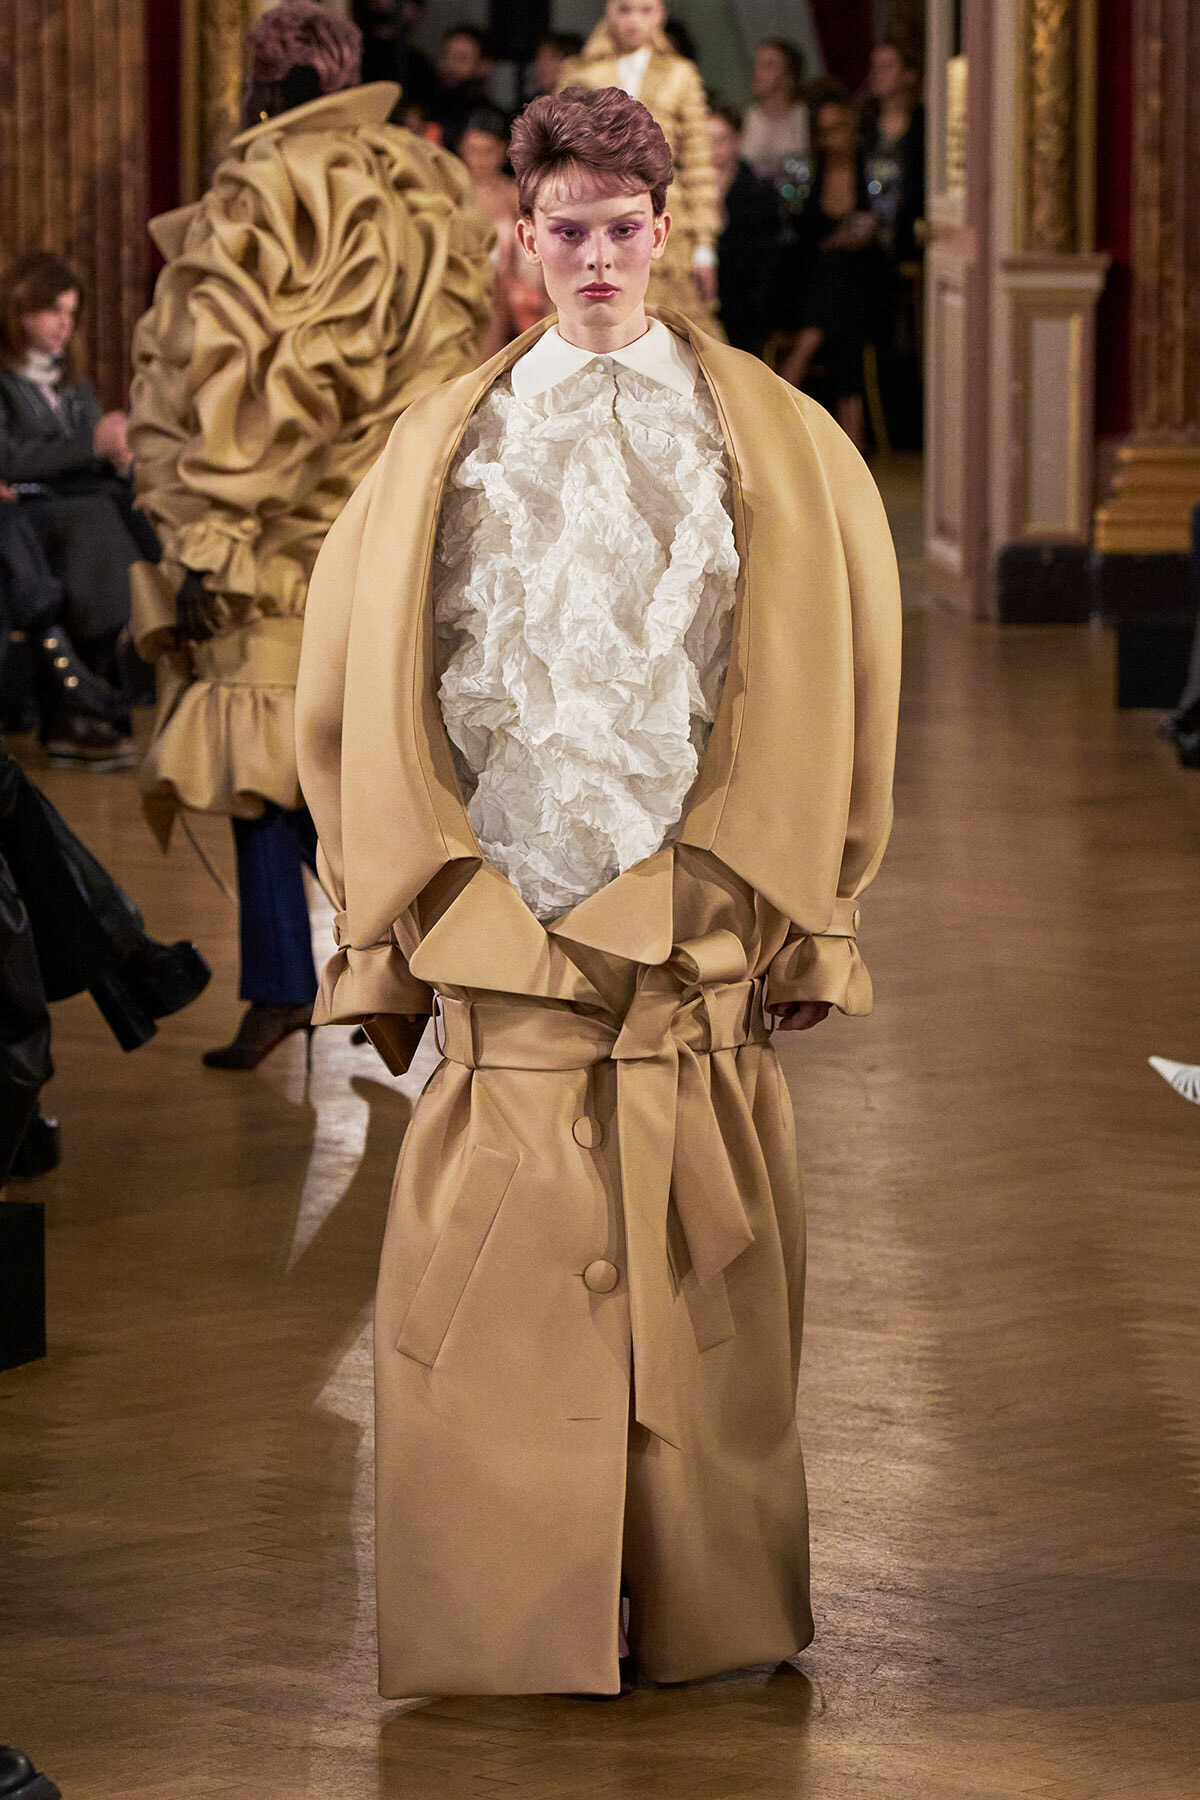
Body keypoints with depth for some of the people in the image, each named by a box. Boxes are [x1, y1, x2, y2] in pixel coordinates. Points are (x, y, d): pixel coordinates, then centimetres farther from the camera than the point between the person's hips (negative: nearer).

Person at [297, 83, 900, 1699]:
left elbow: (828, 683, 5)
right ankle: (502, 1614, 6)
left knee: (700, 1278, 2)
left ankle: (707, 1602, 12)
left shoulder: (767, 441, 6)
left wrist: (797, 908, 0)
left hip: (698, 935, 0)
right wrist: (401, 914, 3)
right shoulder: (449, 446, 9)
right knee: (492, 1285, -1)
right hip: (501, 934, 1)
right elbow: (359, 687, 9)